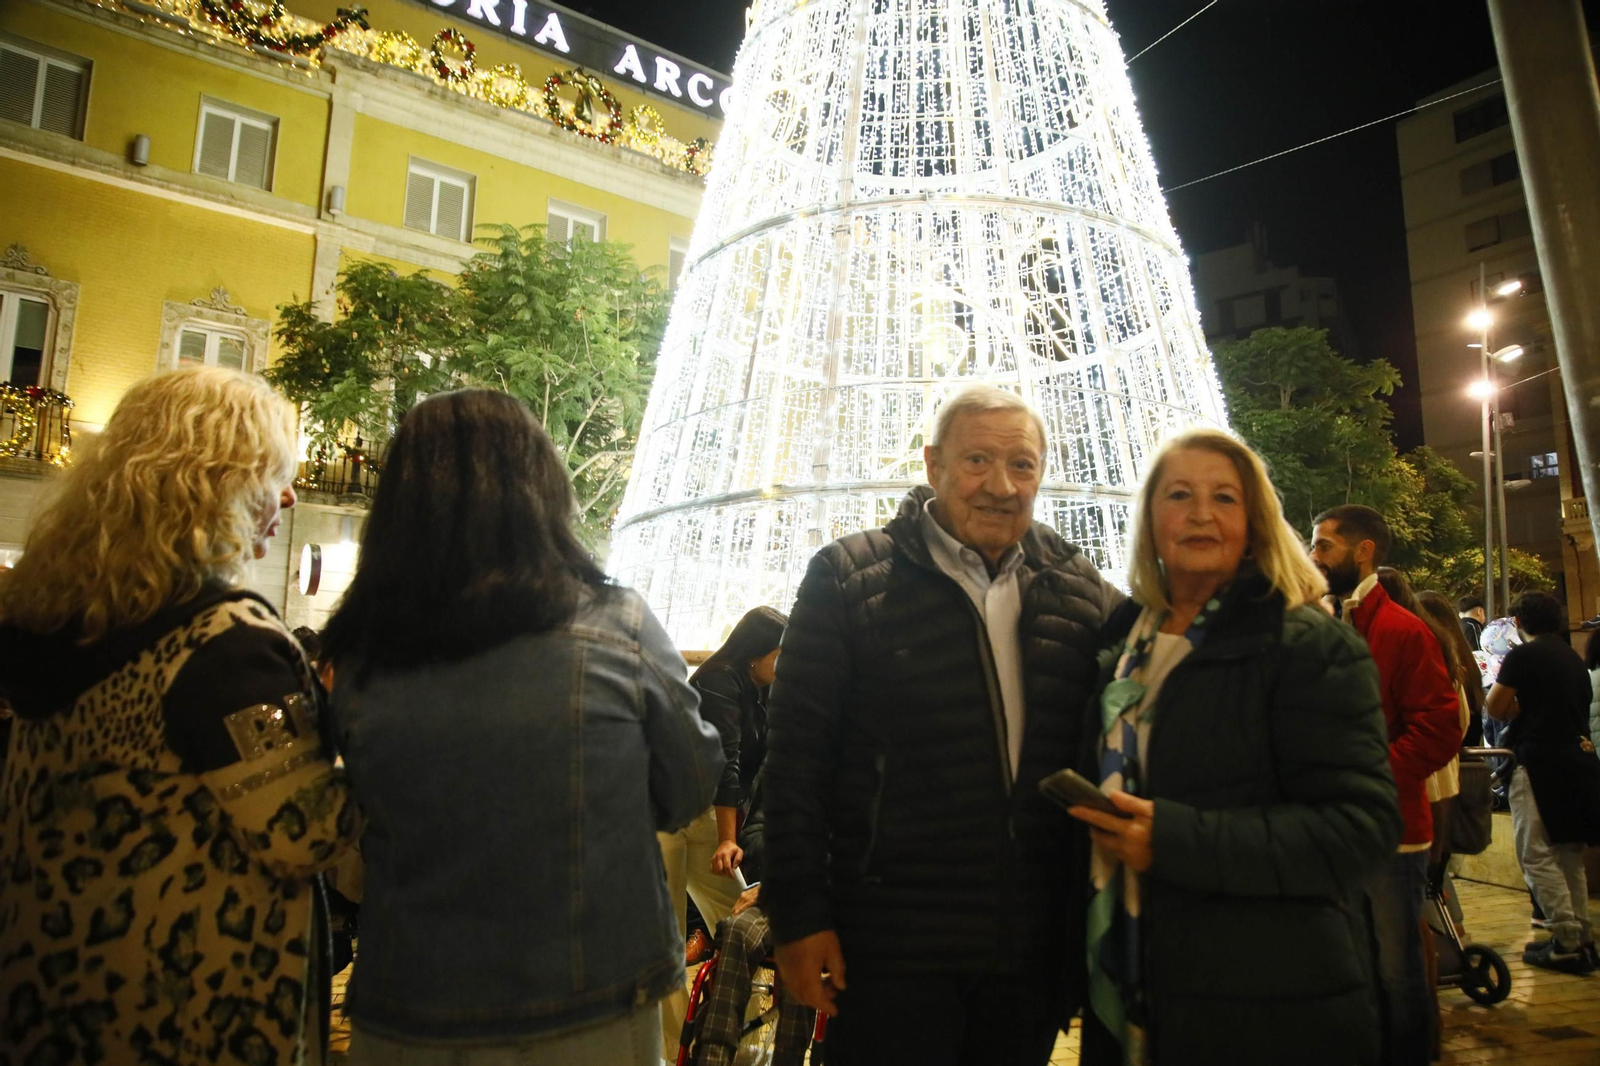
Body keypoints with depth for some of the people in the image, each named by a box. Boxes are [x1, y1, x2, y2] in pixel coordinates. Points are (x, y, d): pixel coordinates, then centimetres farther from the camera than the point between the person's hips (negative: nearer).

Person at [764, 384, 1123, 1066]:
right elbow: (796, 757, -8)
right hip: (893, 950, -3)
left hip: (1035, 952, 4)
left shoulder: (1086, 595, 4)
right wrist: (799, 915, -9)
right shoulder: (848, 580, -8)